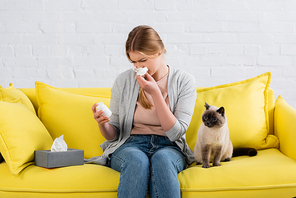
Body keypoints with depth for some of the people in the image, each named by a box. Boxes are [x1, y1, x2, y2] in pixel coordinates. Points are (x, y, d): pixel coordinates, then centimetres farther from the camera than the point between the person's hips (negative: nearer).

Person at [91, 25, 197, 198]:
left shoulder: (184, 81, -1)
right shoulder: (123, 81, 3)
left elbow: (175, 133, -8)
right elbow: (113, 135, 7)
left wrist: (155, 93, -15)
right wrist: (102, 123, -17)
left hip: (168, 147, 0)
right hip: (130, 145, 1)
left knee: (162, 159, -37)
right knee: (137, 160, -36)